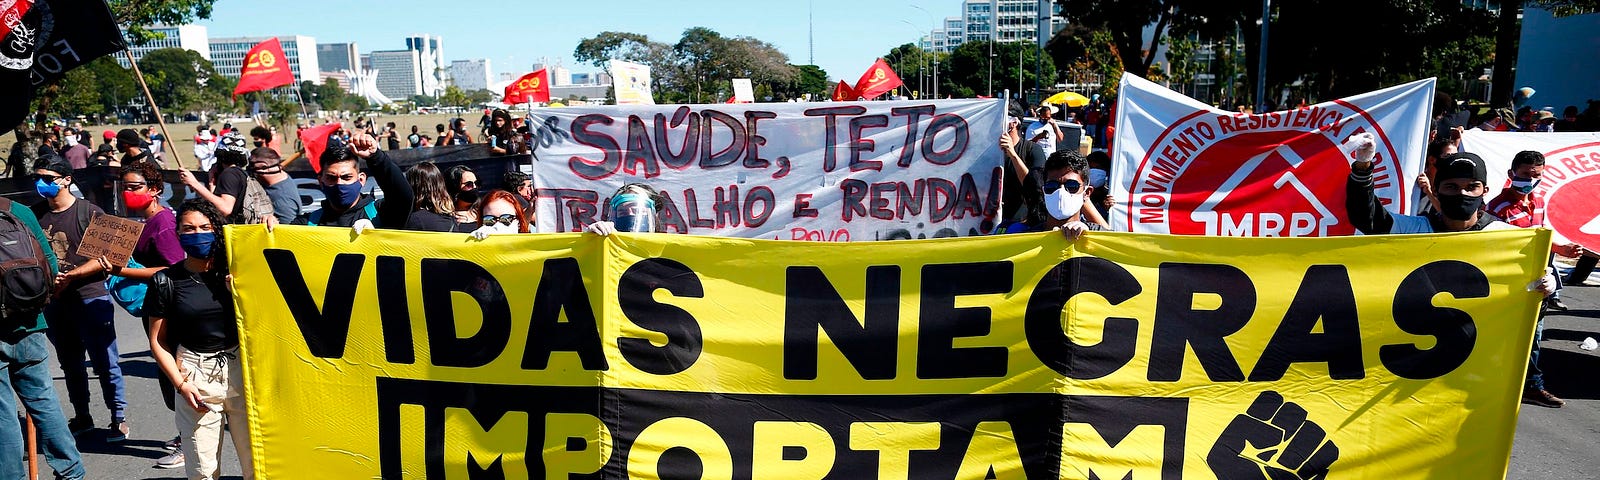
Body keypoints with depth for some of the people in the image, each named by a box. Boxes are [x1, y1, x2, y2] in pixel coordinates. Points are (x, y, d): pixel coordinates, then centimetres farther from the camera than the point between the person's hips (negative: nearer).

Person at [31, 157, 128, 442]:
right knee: (70, 362, 15)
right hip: (53, 300, 5)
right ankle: (82, 417, 26)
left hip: (90, 297, -5)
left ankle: (119, 418, 8)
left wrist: (70, 275, -17)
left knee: (105, 360, -1)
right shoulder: (34, 215, 6)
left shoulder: (89, 213, -7)